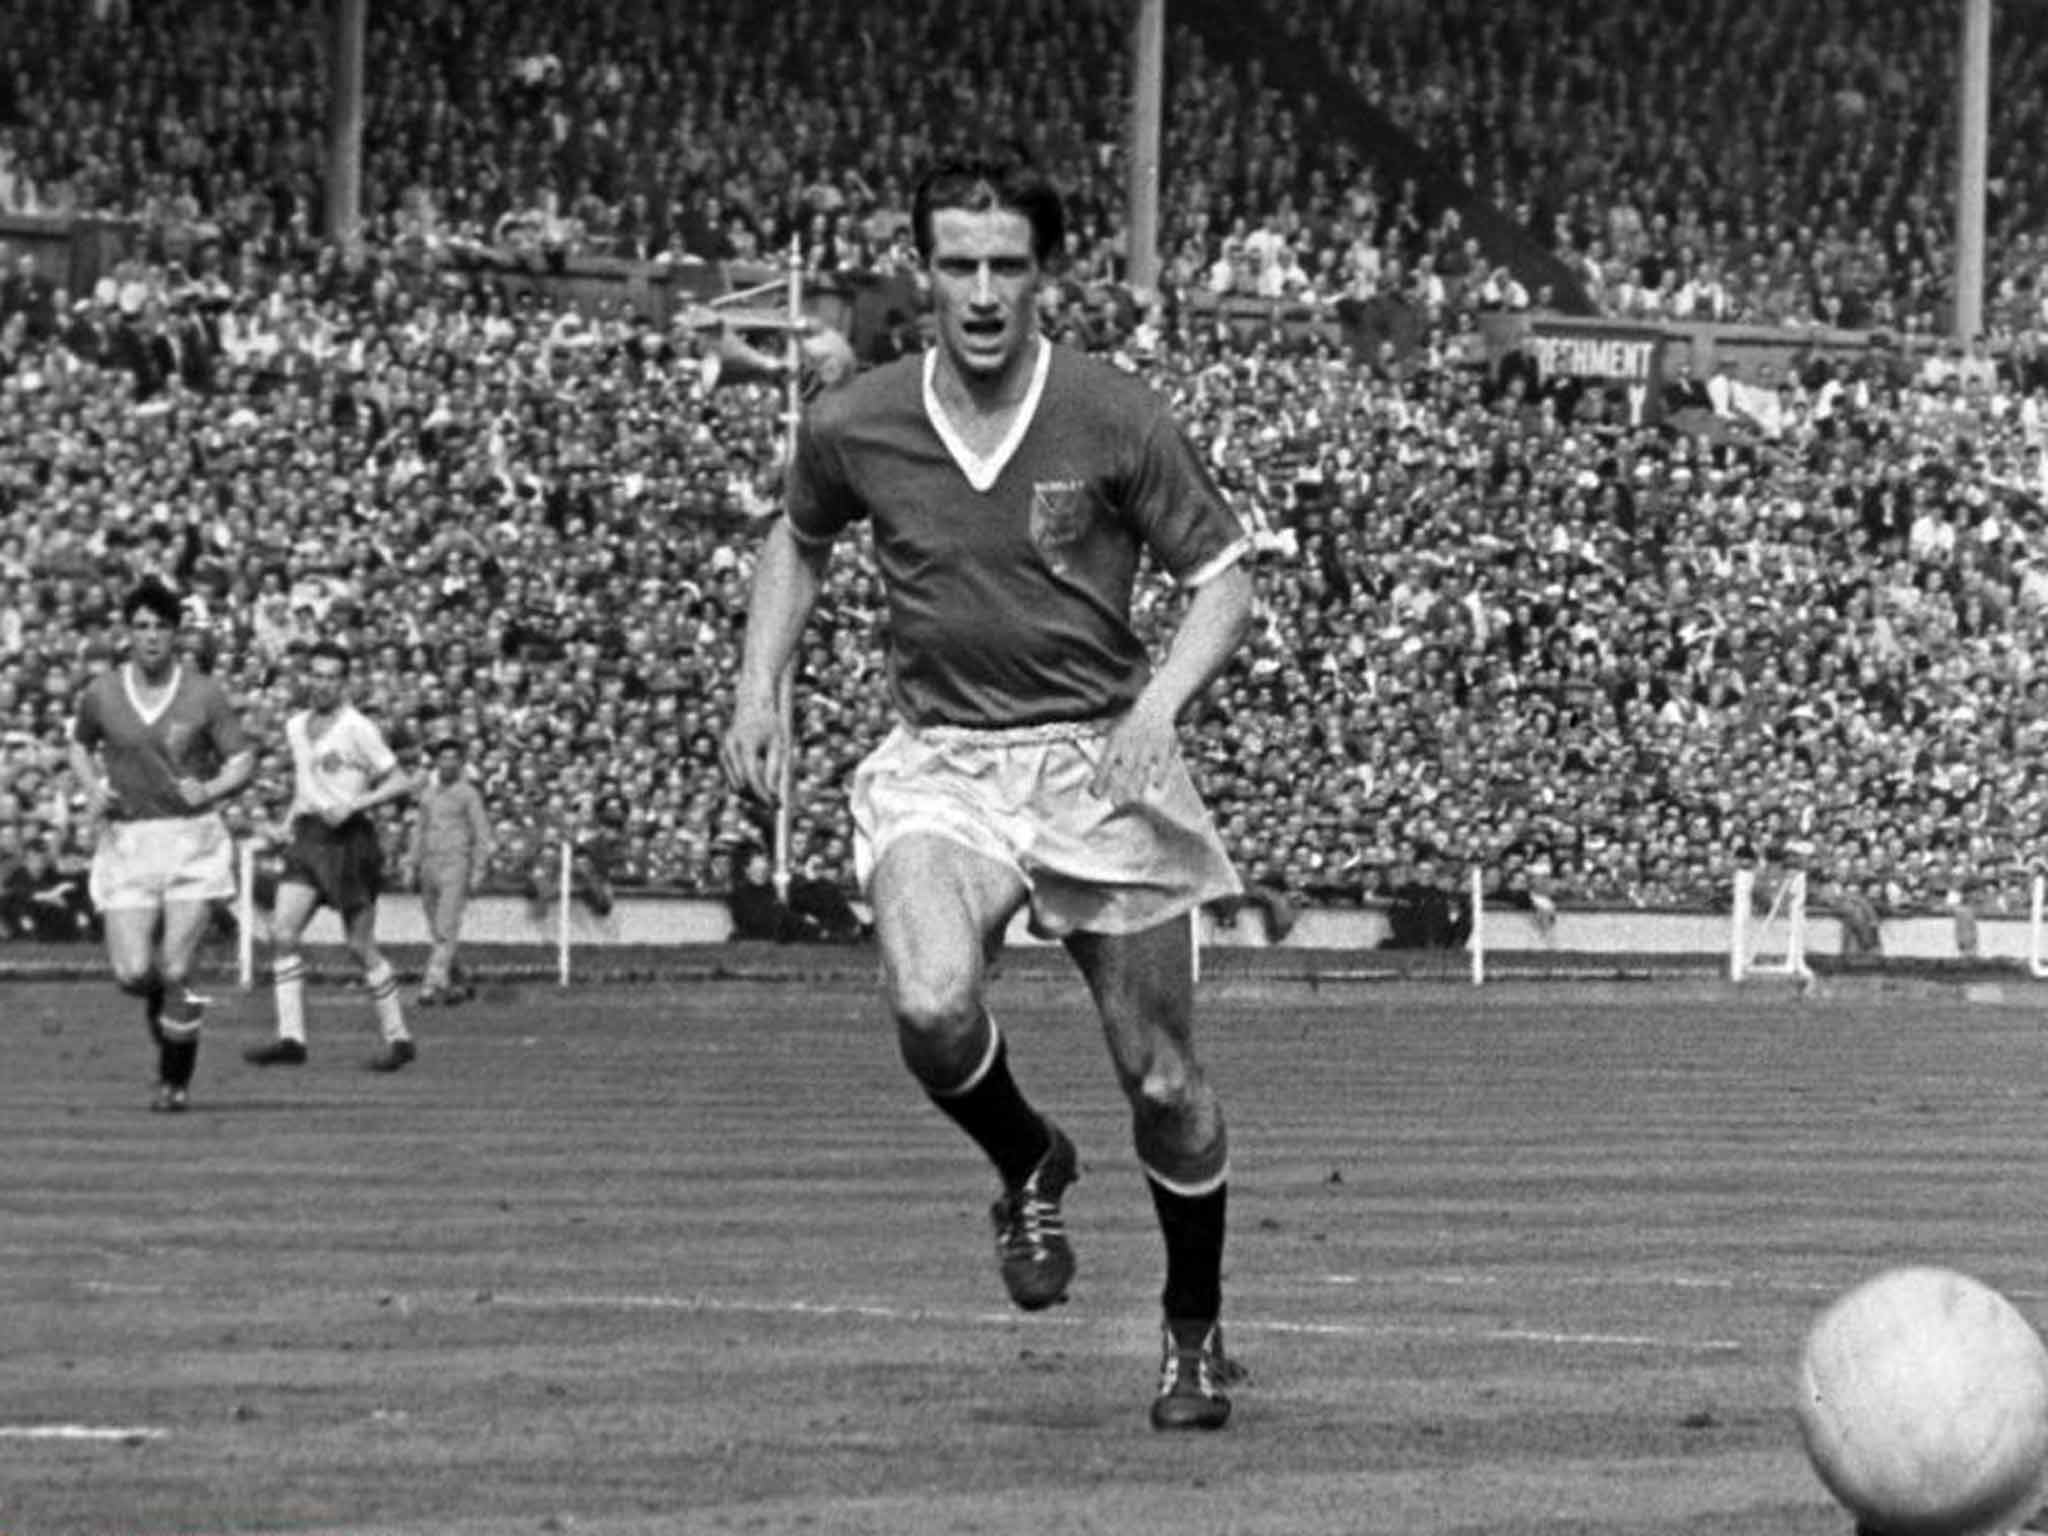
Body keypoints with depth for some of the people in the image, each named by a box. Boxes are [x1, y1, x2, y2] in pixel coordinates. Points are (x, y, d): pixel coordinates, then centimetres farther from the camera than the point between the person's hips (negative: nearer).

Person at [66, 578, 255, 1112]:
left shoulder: (204, 693, -4)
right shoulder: (101, 694, 1)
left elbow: (244, 758, 1)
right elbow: (80, 745, 20)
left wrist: (210, 790, -19)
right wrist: (92, 791, 1)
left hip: (193, 840, -2)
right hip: (126, 842, 2)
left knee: (174, 972, -7)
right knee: (131, 975, -8)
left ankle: (176, 1078, 12)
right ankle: (161, 994, 30)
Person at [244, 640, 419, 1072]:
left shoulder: (357, 729, -8)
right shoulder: (295, 727, 13)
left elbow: (399, 783, -8)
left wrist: (353, 805, -19)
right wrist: (288, 823, 12)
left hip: (349, 839, -6)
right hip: (307, 839, 6)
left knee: (361, 946, -1)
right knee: (282, 932, -9)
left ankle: (398, 1038, 13)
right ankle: (291, 1039, -10)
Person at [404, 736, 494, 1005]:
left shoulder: (468, 793, -3)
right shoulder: (427, 792, 15)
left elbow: (482, 834, -4)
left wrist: (478, 871, -12)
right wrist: (411, 867, 15)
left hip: (456, 867, -6)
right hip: (430, 867, 6)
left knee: (446, 931, -15)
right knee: (438, 932, 8)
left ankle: (433, 987, -21)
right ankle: (458, 985, 20)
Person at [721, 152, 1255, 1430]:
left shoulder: (1114, 420, -9)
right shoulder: (853, 427, -2)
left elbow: (1225, 581, -1)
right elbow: (800, 539, 20)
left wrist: (1160, 703, -18)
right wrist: (759, 686, 9)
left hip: (1100, 763, -1)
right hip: (938, 762, 1)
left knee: (1162, 1077, 1)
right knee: (932, 1003, -27)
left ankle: (1198, 1334, 25)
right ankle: (1029, 1169, 6)